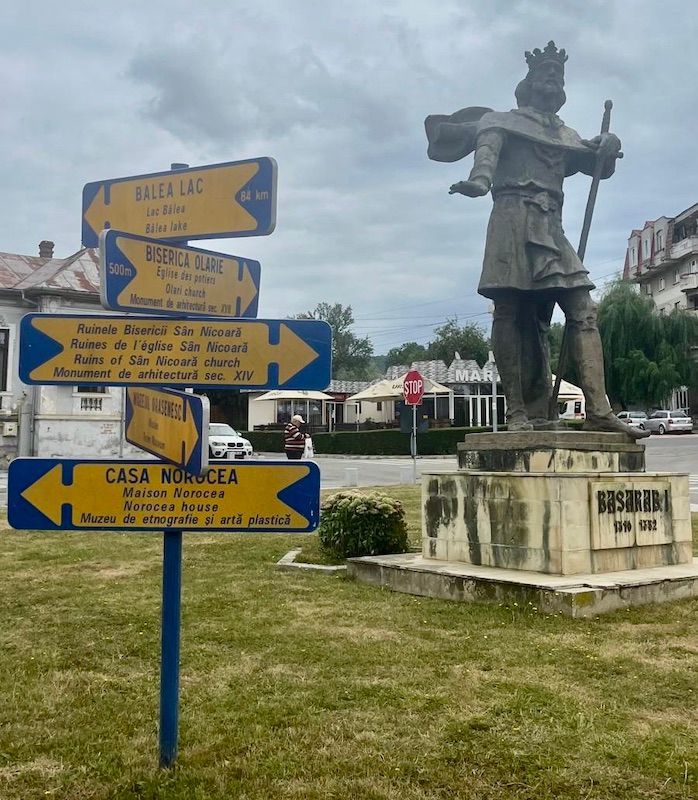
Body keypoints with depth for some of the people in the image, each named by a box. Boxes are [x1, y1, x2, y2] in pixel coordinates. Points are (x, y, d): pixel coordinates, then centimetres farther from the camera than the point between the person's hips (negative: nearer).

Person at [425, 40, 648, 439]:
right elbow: (487, 143, -8)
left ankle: (599, 410, -13)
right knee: (511, 314, -11)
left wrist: (608, 146, 0)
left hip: (552, 227, 6)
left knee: (583, 310, -8)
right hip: (514, 219, -5)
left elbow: (599, 166, 25)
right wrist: (481, 177, -32)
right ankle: (517, 411, -12)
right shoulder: (503, 121, 12)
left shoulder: (565, 135, 28)